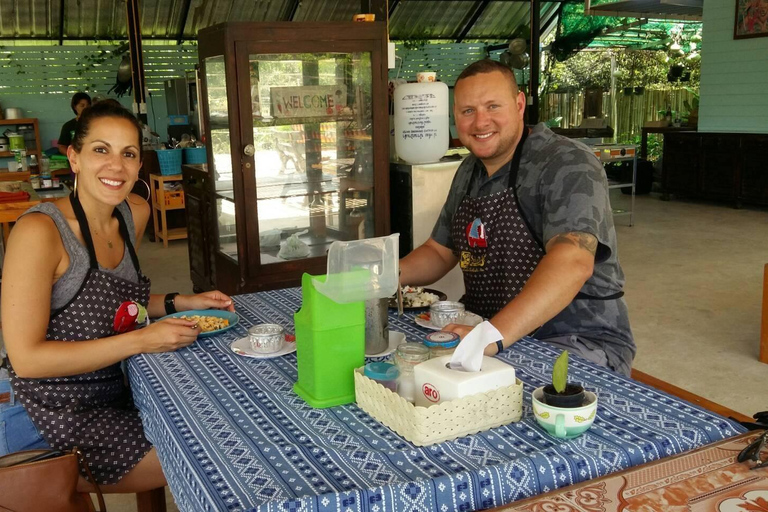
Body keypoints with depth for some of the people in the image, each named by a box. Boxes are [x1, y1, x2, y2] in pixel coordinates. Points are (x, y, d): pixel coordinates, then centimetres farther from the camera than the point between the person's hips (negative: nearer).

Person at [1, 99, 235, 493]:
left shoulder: (135, 214, 1)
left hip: (115, 394, 7)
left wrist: (182, 304, 0)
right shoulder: (39, 231, -21)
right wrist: (142, 340, -24)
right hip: (59, 413, -7)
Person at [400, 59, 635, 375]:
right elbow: (439, 252, 19)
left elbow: (571, 263, -32)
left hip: (579, 340, -7)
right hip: (487, 330, 8)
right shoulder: (469, 172, 11)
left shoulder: (567, 165, -16)